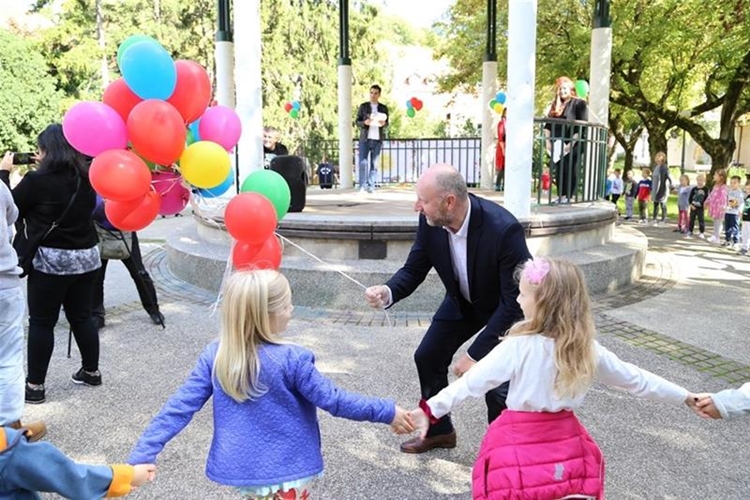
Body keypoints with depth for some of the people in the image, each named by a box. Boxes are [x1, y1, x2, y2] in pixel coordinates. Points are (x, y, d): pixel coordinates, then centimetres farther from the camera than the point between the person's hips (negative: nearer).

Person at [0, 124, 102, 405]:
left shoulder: (37, 180, -15)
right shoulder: (85, 179, 2)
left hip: (50, 260, -6)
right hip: (87, 256, 6)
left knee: (41, 323, 4)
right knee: (81, 316, 17)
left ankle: (34, 386, 11)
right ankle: (91, 371, 27)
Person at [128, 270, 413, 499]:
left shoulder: (214, 356, -10)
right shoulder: (291, 360, -22)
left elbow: (179, 407, -9)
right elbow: (333, 400, -16)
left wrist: (141, 456, -3)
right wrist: (387, 412, -6)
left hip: (241, 469, 4)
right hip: (287, 473, -4)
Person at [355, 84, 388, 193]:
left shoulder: (384, 108, 11)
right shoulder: (363, 106, 9)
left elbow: (387, 125, 12)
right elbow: (357, 122, 6)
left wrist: (383, 124, -11)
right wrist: (365, 122, -15)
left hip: (377, 139, 1)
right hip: (365, 139, -1)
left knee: (374, 163, 0)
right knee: (362, 162, -10)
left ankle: (371, 186, 2)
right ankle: (362, 186, -7)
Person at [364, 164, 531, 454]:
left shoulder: (504, 229, -39)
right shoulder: (430, 223, -23)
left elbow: (515, 299, -34)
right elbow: (413, 270, -10)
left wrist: (476, 353, -33)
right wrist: (387, 293, -34)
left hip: (506, 308, -6)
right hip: (463, 301, 6)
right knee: (427, 357, 9)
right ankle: (439, 431, 32)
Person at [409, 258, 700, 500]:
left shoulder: (518, 347, -17)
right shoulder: (588, 349, -4)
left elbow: (473, 381, -19)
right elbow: (635, 379, 7)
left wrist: (430, 410, -17)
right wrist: (686, 397, 20)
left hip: (521, 442, -4)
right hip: (566, 441, 5)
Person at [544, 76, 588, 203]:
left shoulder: (579, 104, -2)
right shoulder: (555, 105, 18)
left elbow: (582, 127, -10)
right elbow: (548, 125, 16)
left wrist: (571, 143, -17)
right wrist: (548, 142, 3)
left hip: (572, 146, -6)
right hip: (557, 145, 6)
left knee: (569, 171, -5)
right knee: (559, 171, 6)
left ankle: (568, 196, -1)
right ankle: (560, 196, 11)